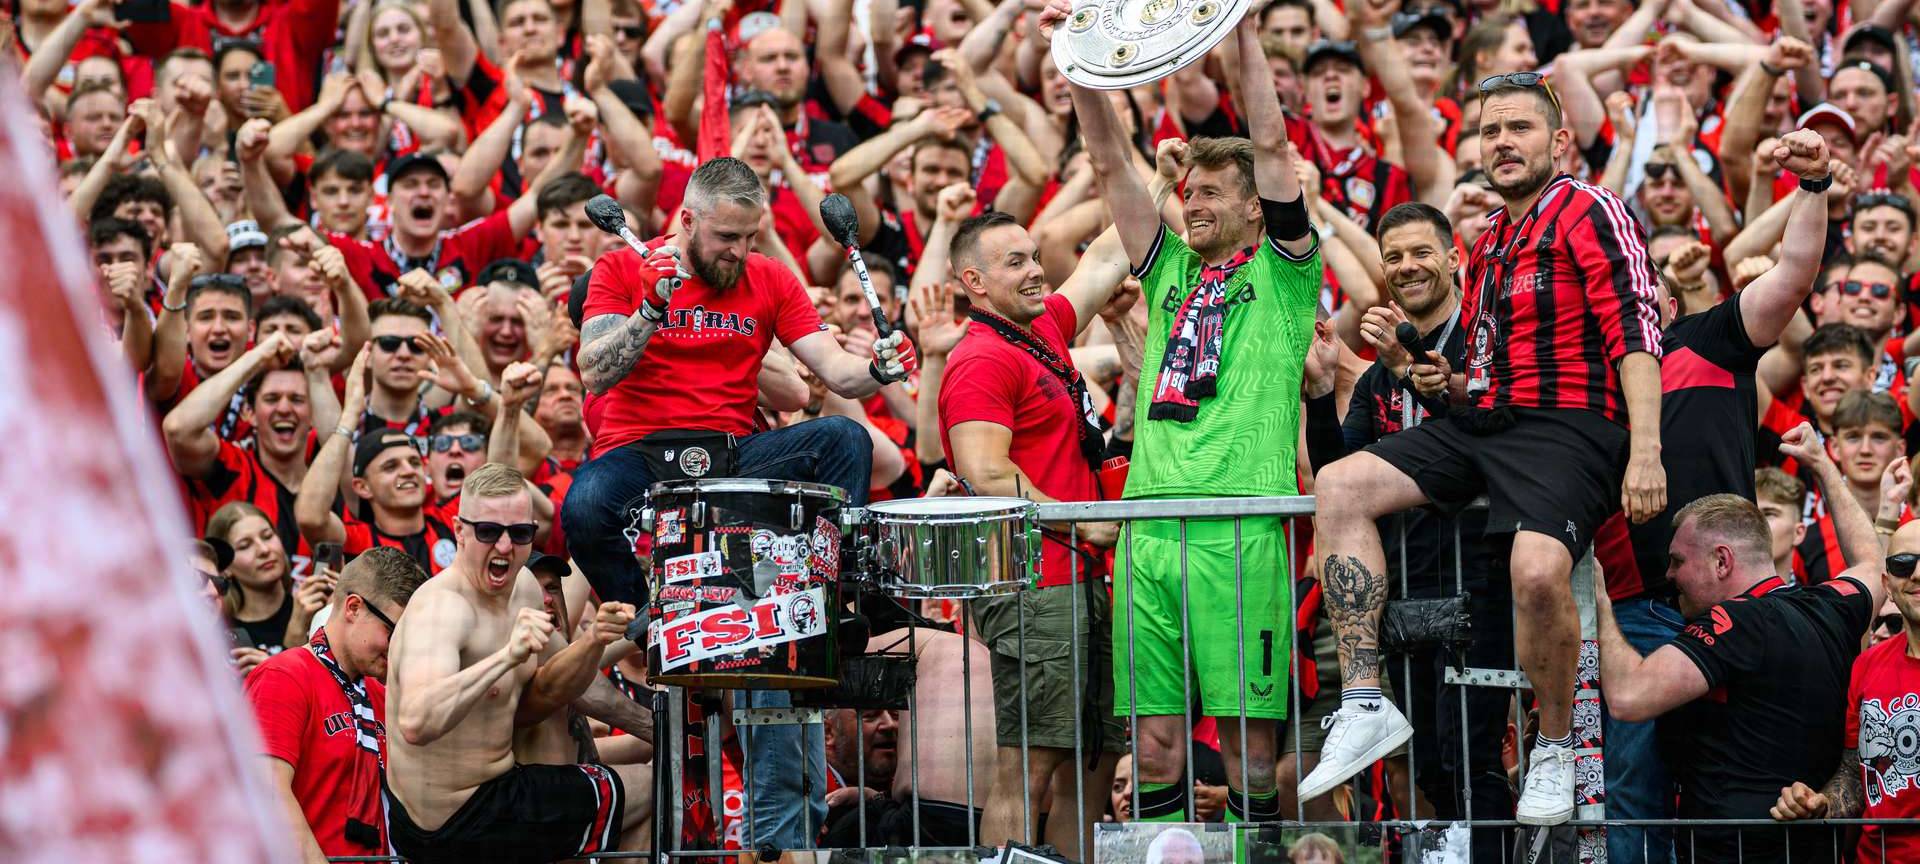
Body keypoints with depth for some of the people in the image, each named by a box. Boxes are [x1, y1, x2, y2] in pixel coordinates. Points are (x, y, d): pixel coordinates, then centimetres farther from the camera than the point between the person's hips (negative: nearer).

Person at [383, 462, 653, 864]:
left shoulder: (522, 586, 0)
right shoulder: (442, 607, -29)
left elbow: (537, 698, 11)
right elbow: (415, 723, -45)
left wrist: (593, 643, -8)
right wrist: (507, 656, -54)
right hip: (463, 827, -10)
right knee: (648, 785, 6)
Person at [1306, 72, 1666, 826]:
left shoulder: (1589, 213, -3)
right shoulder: (1487, 246, 23)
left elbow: (1634, 331, -14)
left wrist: (1645, 453, -24)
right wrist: (1451, 381, 11)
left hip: (1569, 425, -8)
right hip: (1481, 422, 9)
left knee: (1537, 569, -34)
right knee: (1338, 489, -8)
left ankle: (1555, 751, -11)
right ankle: (1364, 702, -13)